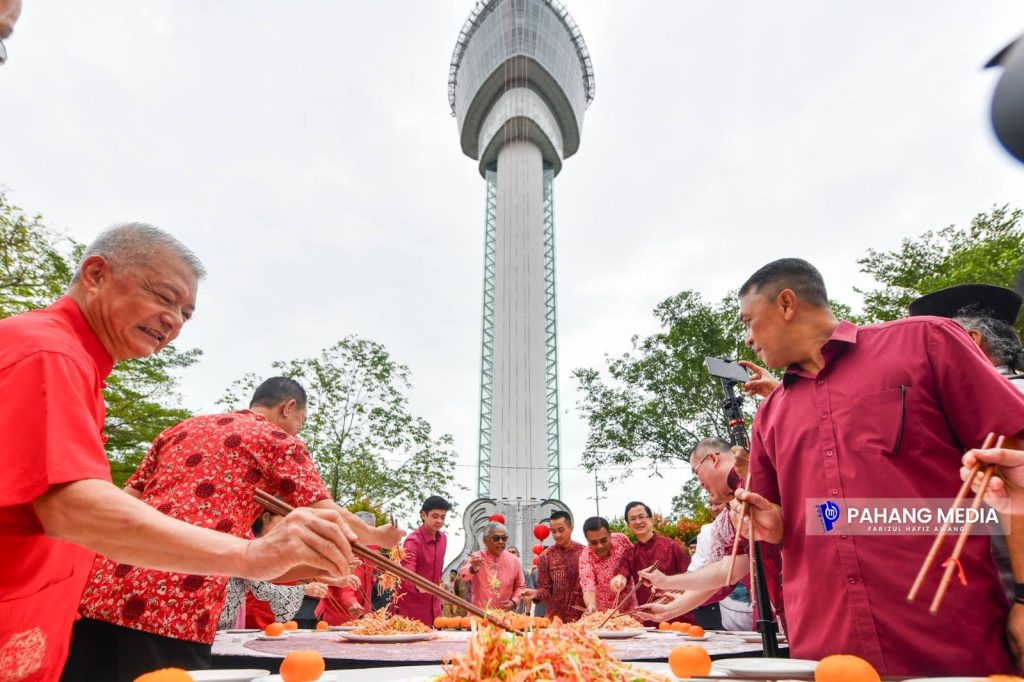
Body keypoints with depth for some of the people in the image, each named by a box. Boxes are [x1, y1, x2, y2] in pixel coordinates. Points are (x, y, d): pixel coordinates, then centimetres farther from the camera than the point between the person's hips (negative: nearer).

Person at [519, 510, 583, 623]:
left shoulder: (584, 552, -2)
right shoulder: (546, 556, -2)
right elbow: (545, 589, 0)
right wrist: (536, 593, -20)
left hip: (582, 616, 0)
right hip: (555, 616, 0)